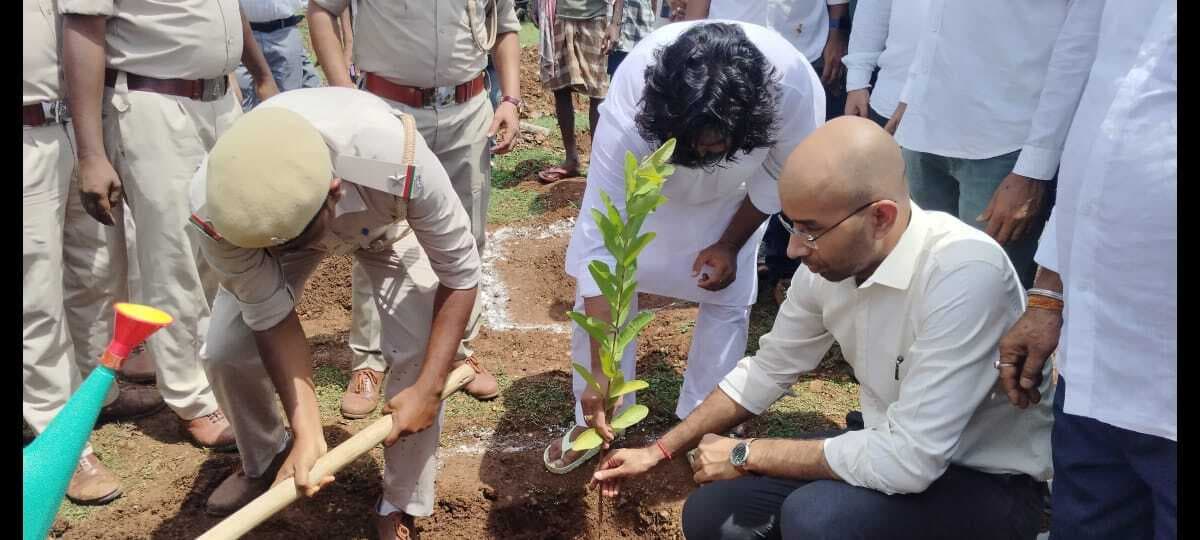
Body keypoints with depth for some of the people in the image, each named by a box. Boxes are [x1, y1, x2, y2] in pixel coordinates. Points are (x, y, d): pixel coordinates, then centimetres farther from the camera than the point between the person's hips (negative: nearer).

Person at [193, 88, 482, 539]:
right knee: (225, 351, -8)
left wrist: (428, 389, -28)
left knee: (418, 352, -17)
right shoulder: (214, 207, -38)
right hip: (284, 216, 2)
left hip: (384, 220, -1)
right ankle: (264, 463, 26)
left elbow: (459, 274, -29)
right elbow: (271, 317, -25)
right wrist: (308, 435, -31)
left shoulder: (400, 164, -46)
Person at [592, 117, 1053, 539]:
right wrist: (659, 451, 5)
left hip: (991, 485, -6)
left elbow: (909, 459, -32)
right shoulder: (829, 259, -9)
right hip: (896, 456, 6)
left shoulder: (964, 273, -32)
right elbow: (768, 370, 6)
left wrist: (746, 454, -20)